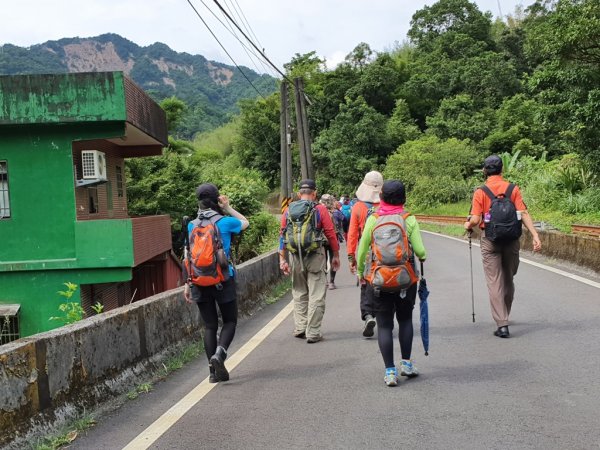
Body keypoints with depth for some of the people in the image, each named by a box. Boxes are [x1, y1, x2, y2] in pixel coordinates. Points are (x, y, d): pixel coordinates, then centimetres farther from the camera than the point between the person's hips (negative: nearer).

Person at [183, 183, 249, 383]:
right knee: (230, 321, 12)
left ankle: (214, 371, 10)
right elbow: (245, 222, 15)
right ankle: (219, 353, -14)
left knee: (209, 325, 10)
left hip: (200, 282, 3)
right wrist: (228, 208, 9)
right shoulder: (225, 222, -6)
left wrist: (187, 283, 6)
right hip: (223, 280, -3)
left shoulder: (192, 226, 1)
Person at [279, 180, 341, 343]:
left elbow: (283, 236, 4)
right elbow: (330, 233, -3)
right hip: (316, 256, -3)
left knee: (299, 293, 18)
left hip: (296, 257, 4)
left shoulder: (289, 210, 6)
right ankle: (313, 333, 2)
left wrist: (282, 259, 8)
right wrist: (336, 256, 7)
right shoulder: (320, 209, -4)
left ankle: (300, 328, 20)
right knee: (316, 296, 2)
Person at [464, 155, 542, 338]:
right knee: (508, 280, 20)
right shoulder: (513, 189, 0)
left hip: (490, 241, -3)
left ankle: (502, 325, -5)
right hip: (511, 240, 3)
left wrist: (468, 225, 8)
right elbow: (524, 214, -9)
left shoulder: (480, 192, -7)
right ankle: (504, 317, 35)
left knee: (495, 282, 1)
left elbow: (475, 220, -13)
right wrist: (535, 236, -10)